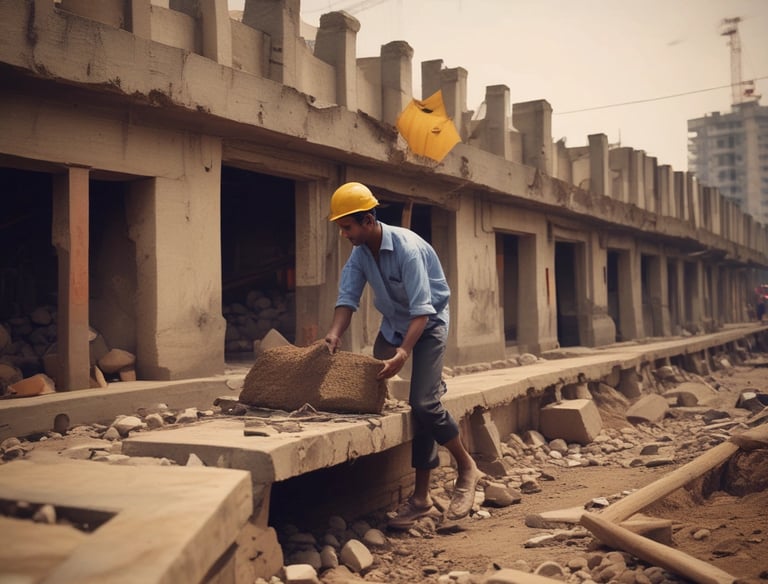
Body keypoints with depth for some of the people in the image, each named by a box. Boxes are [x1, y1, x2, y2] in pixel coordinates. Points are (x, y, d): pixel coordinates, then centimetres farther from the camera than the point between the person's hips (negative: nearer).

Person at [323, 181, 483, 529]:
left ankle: (467, 469, 6)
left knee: (424, 403, -19)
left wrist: (403, 352, -45)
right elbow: (348, 297, -12)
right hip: (392, 324, 7)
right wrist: (334, 335, -30)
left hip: (428, 324, -7)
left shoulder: (408, 248, -28)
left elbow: (422, 309, -33)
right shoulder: (360, 252, -6)